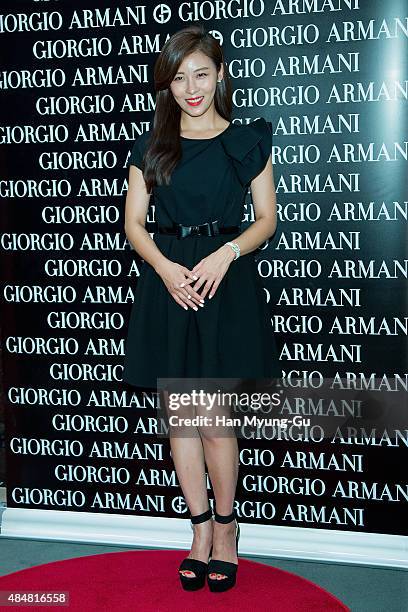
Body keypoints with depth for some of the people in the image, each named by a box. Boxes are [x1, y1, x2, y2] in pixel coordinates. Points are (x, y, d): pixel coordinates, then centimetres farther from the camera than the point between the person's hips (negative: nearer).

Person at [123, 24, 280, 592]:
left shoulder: (247, 141, 6)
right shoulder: (151, 145, 11)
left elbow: (267, 218, 6)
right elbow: (133, 222, 8)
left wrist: (227, 252, -12)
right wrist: (164, 266, -10)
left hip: (227, 285, -2)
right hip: (167, 284, 3)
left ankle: (225, 526, 19)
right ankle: (200, 527, 22)